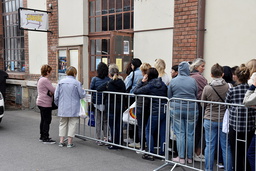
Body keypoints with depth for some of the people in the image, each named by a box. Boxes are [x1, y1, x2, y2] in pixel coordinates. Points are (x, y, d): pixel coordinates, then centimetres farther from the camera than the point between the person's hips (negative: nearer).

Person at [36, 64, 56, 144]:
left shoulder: (41, 79, 15)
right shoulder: (45, 80, -18)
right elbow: (54, 90, -18)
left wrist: (49, 92, 0)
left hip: (41, 102, 11)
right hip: (45, 103, -11)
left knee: (43, 120, 16)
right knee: (47, 120, -6)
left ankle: (42, 137, 25)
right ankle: (46, 138, -2)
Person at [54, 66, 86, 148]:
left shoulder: (60, 82, 0)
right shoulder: (77, 83, -10)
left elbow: (56, 96, 3)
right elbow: (82, 95, -3)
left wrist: (58, 104, 19)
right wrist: (83, 91, 18)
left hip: (63, 108, 3)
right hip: (73, 109, -3)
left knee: (62, 123, 14)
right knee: (72, 124, 6)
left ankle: (61, 141, 15)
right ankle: (69, 142, 7)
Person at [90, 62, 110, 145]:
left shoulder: (94, 79, -9)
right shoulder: (109, 80, -9)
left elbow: (91, 90, -5)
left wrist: (92, 101, 8)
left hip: (97, 102, -1)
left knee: (98, 121, 9)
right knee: (105, 121, 14)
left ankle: (98, 139, 12)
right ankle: (106, 138, 13)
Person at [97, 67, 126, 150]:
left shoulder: (108, 84, -13)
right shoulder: (122, 83, 2)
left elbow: (98, 89, -12)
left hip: (111, 108, -5)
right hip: (120, 107, 5)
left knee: (113, 126, 3)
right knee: (119, 125, 13)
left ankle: (115, 144, 8)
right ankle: (120, 143, 20)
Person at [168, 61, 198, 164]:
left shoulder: (173, 81, -1)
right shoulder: (193, 81, -2)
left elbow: (169, 96, 7)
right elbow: (197, 96, 7)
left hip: (177, 109, 0)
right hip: (191, 110, 0)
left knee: (180, 133, 4)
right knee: (190, 134, 7)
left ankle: (181, 157, 6)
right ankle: (189, 157, 16)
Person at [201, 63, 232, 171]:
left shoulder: (207, 88, -10)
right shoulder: (228, 87, -11)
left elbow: (203, 104, 2)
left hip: (209, 120, 0)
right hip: (224, 120, 0)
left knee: (209, 146, 8)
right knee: (226, 147, 8)